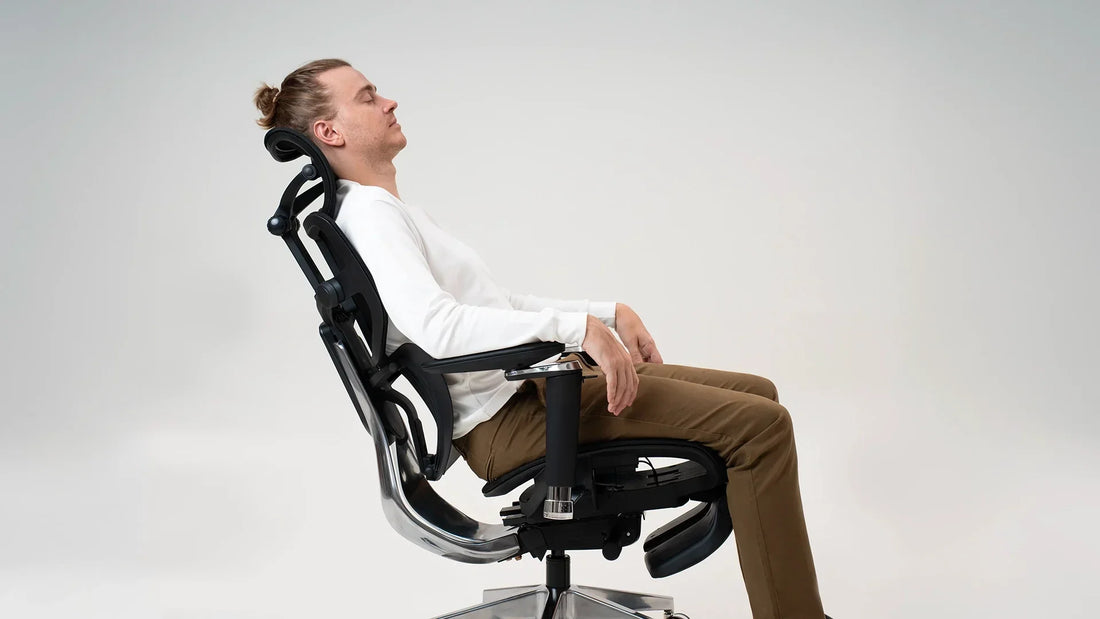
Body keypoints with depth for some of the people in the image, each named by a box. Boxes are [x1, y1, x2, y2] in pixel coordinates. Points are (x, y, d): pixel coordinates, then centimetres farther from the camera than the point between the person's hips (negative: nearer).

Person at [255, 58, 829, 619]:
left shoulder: (389, 208, 19)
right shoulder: (367, 212, -12)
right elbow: (433, 325, -30)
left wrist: (609, 312, 11)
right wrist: (581, 326, -31)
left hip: (525, 380, 10)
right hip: (506, 415, -10)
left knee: (757, 395, 11)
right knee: (761, 425, -19)